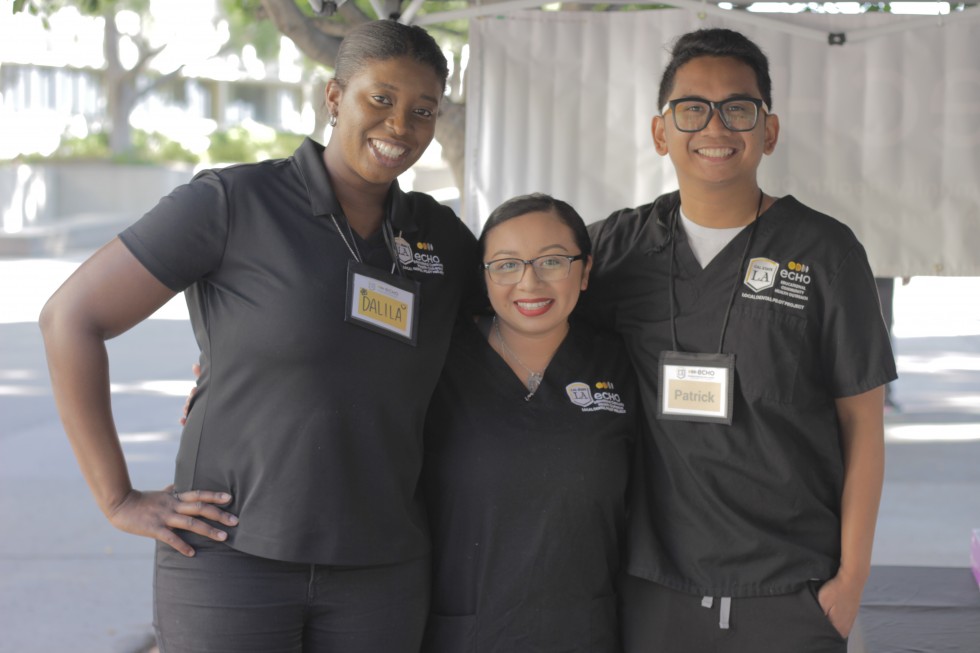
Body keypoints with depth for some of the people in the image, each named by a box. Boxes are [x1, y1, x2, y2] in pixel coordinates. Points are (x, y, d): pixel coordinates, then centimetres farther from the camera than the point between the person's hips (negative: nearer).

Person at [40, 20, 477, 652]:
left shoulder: (443, 238, 5)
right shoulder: (230, 202, -9)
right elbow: (71, 317, -8)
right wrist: (119, 499, -10)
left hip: (379, 573, 5)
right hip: (231, 559, -4)